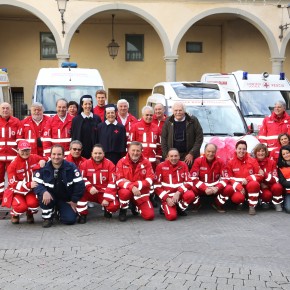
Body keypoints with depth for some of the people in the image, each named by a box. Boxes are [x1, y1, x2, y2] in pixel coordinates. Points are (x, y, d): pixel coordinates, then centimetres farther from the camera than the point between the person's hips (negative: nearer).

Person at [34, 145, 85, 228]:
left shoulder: (71, 167, -11)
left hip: (66, 200, 1)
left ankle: (60, 211, 22)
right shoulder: (43, 168, -10)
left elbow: (79, 184, -9)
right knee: (43, 196, -34)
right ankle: (47, 217, -7)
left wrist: (74, 200, -7)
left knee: (70, 219, -16)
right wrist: (44, 192, -34)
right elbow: (36, 183, -14)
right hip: (50, 197, -1)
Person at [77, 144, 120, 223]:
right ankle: (82, 214, -12)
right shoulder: (85, 164, -4)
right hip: (91, 193, 1)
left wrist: (107, 199, -19)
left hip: (104, 193, -1)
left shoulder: (109, 164, -7)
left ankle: (106, 209, 13)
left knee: (114, 205, -27)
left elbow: (112, 182, -11)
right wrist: (89, 188, -25)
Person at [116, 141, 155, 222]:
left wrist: (135, 184, -22)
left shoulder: (146, 162, -5)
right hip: (126, 190, -2)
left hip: (141, 193, 2)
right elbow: (119, 180, -16)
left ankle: (136, 207, 24)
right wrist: (131, 187, -32)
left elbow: (150, 180, -12)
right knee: (125, 192, -40)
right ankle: (123, 211, -6)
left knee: (149, 215, -12)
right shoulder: (122, 162, -9)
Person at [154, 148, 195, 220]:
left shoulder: (183, 165, -1)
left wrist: (178, 193, -18)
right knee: (171, 216, -26)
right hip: (167, 196, -3)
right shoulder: (161, 166, -8)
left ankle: (180, 208, 0)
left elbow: (188, 182, -3)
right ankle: (164, 207, 11)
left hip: (180, 193, 3)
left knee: (191, 195, -31)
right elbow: (157, 186, -6)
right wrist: (167, 198, -15)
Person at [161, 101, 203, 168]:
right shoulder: (168, 122, 6)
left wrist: (192, 153, -8)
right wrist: (166, 156, 0)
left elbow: (199, 137, -3)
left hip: (189, 156, -2)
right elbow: (163, 139, 8)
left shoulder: (193, 120, -2)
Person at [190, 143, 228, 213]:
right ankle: (196, 206, 0)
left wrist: (217, 188, -27)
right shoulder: (198, 161, -13)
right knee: (193, 189, -34)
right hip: (201, 188, -2)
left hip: (216, 187, 2)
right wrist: (205, 189, -29)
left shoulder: (220, 162, -8)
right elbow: (194, 178, -17)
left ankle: (218, 205, 5)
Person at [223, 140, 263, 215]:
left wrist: (247, 179, -19)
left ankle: (252, 206, -16)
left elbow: (260, 175, -3)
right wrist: (239, 187, -22)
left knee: (254, 184, -36)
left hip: (249, 186, 0)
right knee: (237, 198, -35)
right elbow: (228, 178, -6)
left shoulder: (252, 160, -1)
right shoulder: (230, 162, -1)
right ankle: (240, 203, 7)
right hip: (237, 187, 0)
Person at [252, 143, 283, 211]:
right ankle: (264, 202, 3)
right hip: (259, 186, -1)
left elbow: (275, 179, -13)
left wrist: (264, 174, -30)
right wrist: (260, 184, -20)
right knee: (267, 194, -34)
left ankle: (277, 204, -7)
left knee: (277, 187, -34)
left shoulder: (272, 162, -5)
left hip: (270, 184, 1)